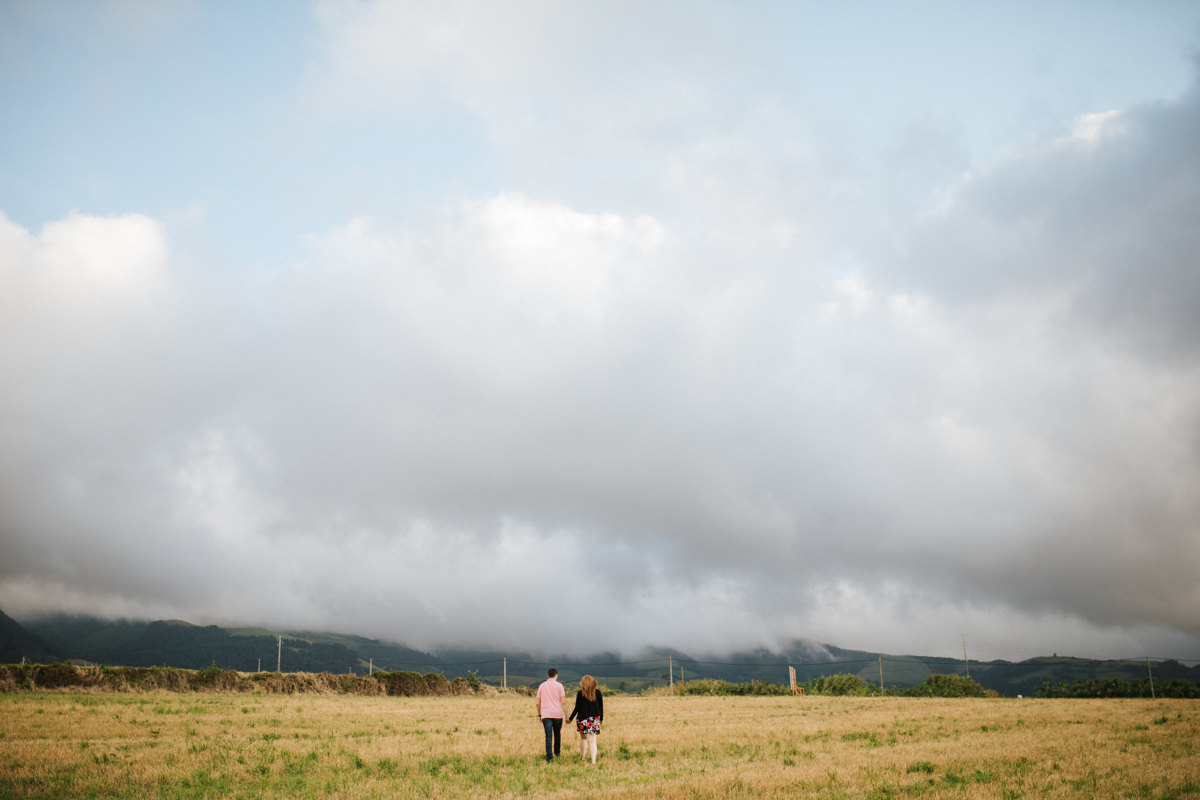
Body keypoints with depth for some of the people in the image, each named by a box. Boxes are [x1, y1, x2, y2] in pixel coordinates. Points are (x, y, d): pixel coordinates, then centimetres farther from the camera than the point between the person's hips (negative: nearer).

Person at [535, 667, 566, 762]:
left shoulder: (542, 686, 9)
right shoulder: (559, 686, 0)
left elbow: (538, 703, 10)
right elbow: (563, 702, -5)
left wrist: (539, 715, 20)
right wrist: (567, 715, 0)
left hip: (546, 715, 1)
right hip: (557, 714, -1)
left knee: (548, 736, -3)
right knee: (557, 734, 19)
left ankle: (549, 757, -10)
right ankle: (557, 753, 31)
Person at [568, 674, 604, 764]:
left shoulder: (580, 693, -6)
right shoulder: (597, 692, 0)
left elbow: (577, 708, -6)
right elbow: (601, 706, 5)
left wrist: (570, 718, 4)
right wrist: (601, 718, 19)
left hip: (583, 718, -1)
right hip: (594, 719, 1)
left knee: (583, 738, 19)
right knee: (592, 740, 0)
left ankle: (583, 757, 31)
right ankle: (593, 760, -10)